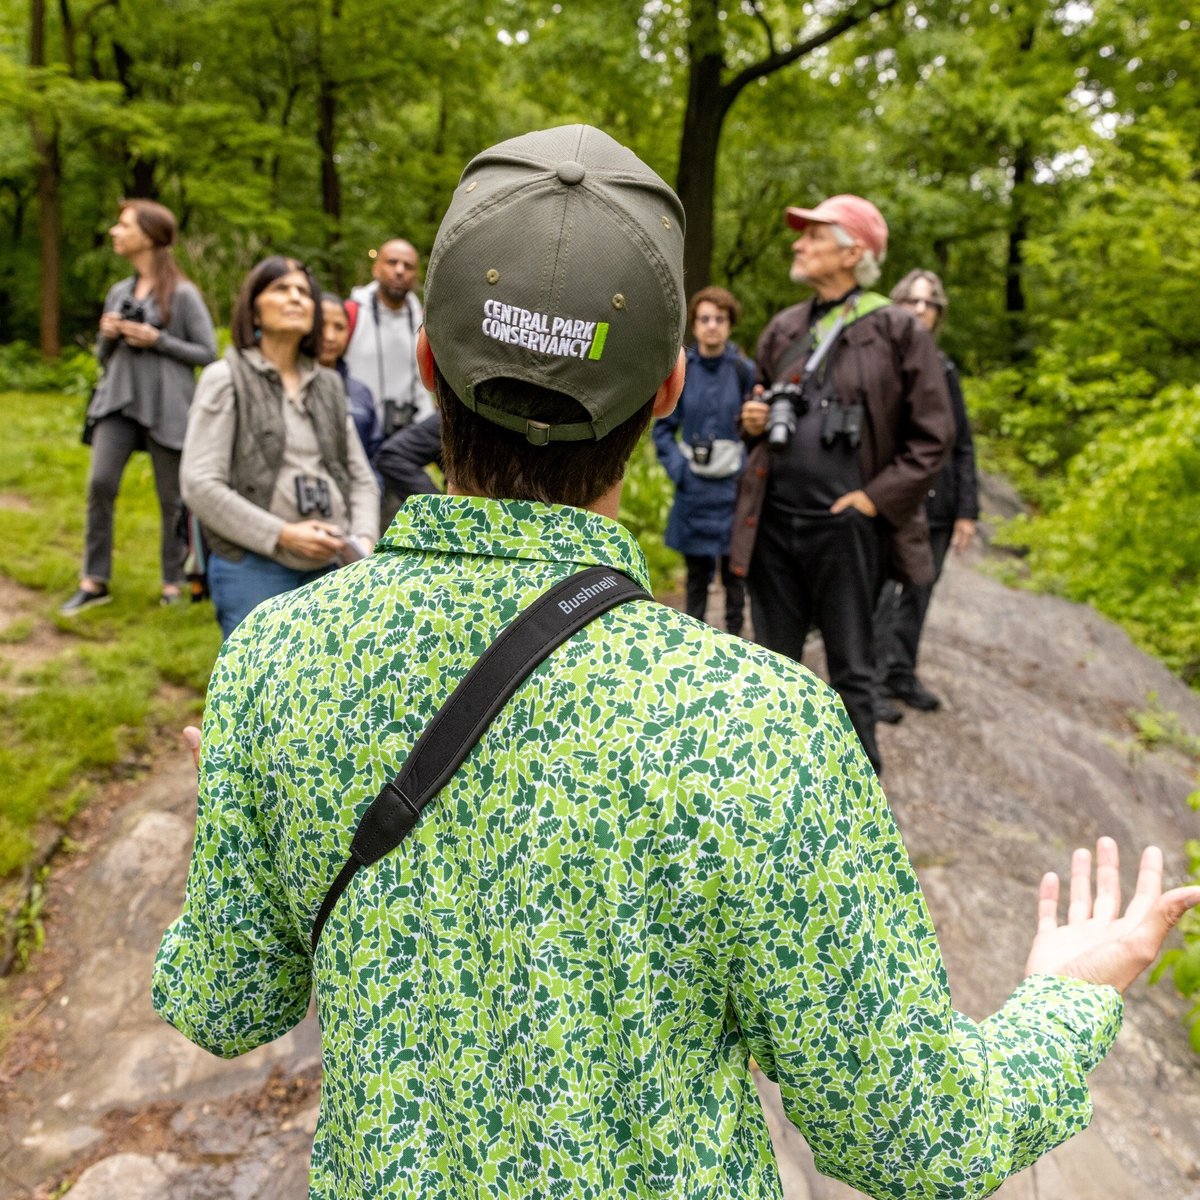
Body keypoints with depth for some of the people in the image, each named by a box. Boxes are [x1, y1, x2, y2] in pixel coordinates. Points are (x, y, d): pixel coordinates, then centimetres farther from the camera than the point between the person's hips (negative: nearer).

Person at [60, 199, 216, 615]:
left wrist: (157, 339, -12)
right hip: (118, 401, 5)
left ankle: (174, 584, 14)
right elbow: (103, 356, 22)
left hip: (166, 406, -4)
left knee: (172, 497, 2)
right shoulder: (118, 292, 14)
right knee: (100, 484, -8)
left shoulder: (182, 294, -2)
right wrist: (107, 336, 0)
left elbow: (208, 353, -4)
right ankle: (94, 581, 2)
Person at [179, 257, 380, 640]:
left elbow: (361, 477, 17)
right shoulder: (226, 378, 2)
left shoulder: (328, 385, 16)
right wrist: (281, 535, -14)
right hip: (253, 569, -4)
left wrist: (363, 538, -3)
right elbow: (199, 485, -7)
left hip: (331, 567, 5)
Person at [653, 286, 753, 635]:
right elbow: (663, 427, 8)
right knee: (696, 574, 11)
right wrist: (678, 469, -4)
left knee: (734, 573, 6)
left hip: (733, 488, -1)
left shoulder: (744, 370, -2)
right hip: (693, 489, 1)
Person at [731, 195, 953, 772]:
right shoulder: (782, 328, 12)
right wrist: (753, 422, 4)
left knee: (851, 670, 6)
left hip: (844, 525, -5)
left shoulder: (897, 331, -4)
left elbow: (932, 435, -4)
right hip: (774, 521, 5)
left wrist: (876, 498, -10)